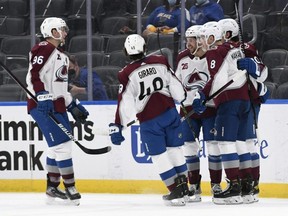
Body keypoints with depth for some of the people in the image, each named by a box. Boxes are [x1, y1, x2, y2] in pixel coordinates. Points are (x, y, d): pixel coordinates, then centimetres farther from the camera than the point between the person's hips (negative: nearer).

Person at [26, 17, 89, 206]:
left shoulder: (62, 56, 21)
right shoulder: (44, 49, -11)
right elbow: (34, 75, -21)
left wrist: (73, 105, 21)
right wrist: (43, 97, -29)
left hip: (57, 106, 10)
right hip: (43, 105, -10)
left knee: (59, 146, 12)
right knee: (62, 144, -12)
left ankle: (52, 187, 20)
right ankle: (70, 187, -9)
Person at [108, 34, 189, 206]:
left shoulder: (127, 75, -9)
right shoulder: (161, 62, -2)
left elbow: (124, 103, -9)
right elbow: (176, 86, 5)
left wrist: (118, 126, -3)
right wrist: (184, 97, 24)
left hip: (149, 120, -3)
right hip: (170, 112, 3)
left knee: (159, 155, 5)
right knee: (174, 148, 15)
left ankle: (176, 191, 1)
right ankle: (183, 185, 20)